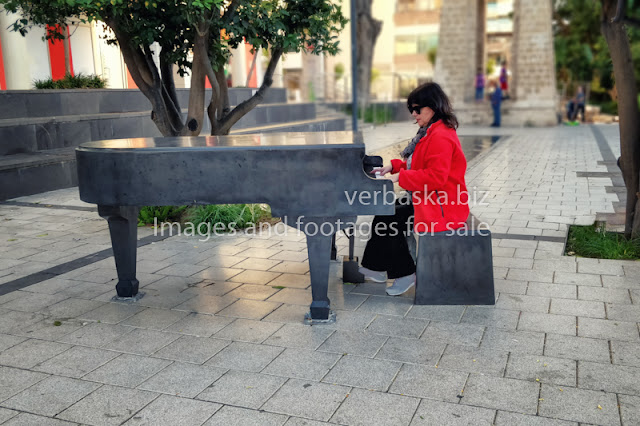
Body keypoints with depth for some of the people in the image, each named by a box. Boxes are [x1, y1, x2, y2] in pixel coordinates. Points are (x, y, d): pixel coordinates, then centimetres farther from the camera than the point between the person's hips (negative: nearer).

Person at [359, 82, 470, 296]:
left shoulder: (441, 136, -21)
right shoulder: (431, 132, 14)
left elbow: (436, 177, -28)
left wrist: (400, 177, -23)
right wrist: (393, 166, 10)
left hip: (439, 206, -11)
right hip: (426, 198, 11)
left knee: (388, 219, -15)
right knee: (384, 211, 8)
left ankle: (405, 274, 0)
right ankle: (377, 267, 12)